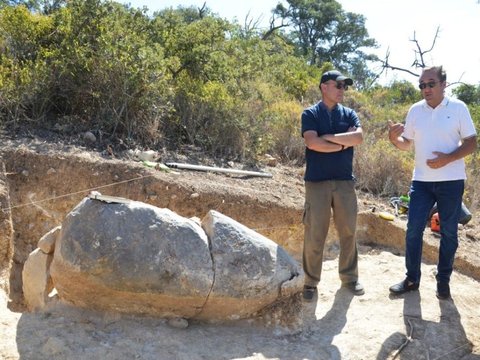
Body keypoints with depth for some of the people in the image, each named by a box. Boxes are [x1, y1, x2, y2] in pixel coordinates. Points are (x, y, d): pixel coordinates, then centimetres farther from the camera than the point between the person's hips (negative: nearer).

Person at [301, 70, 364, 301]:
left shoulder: (349, 114, 11)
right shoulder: (310, 114, 1)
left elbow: (358, 137, -8)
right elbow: (312, 142, -16)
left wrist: (328, 137, -12)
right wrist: (343, 144, -7)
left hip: (345, 181, 4)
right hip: (317, 182, -3)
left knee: (348, 232, 9)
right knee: (314, 234, 0)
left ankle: (350, 277, 24)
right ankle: (310, 281, 12)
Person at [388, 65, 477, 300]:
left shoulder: (458, 108, -5)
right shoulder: (415, 110, 4)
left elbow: (472, 143, -4)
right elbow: (407, 144, 10)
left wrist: (448, 158, -20)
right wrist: (394, 139, -13)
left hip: (451, 181, -2)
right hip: (421, 181, 3)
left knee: (449, 232, 8)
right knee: (413, 230, 2)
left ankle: (443, 280, 22)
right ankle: (412, 278, 16)